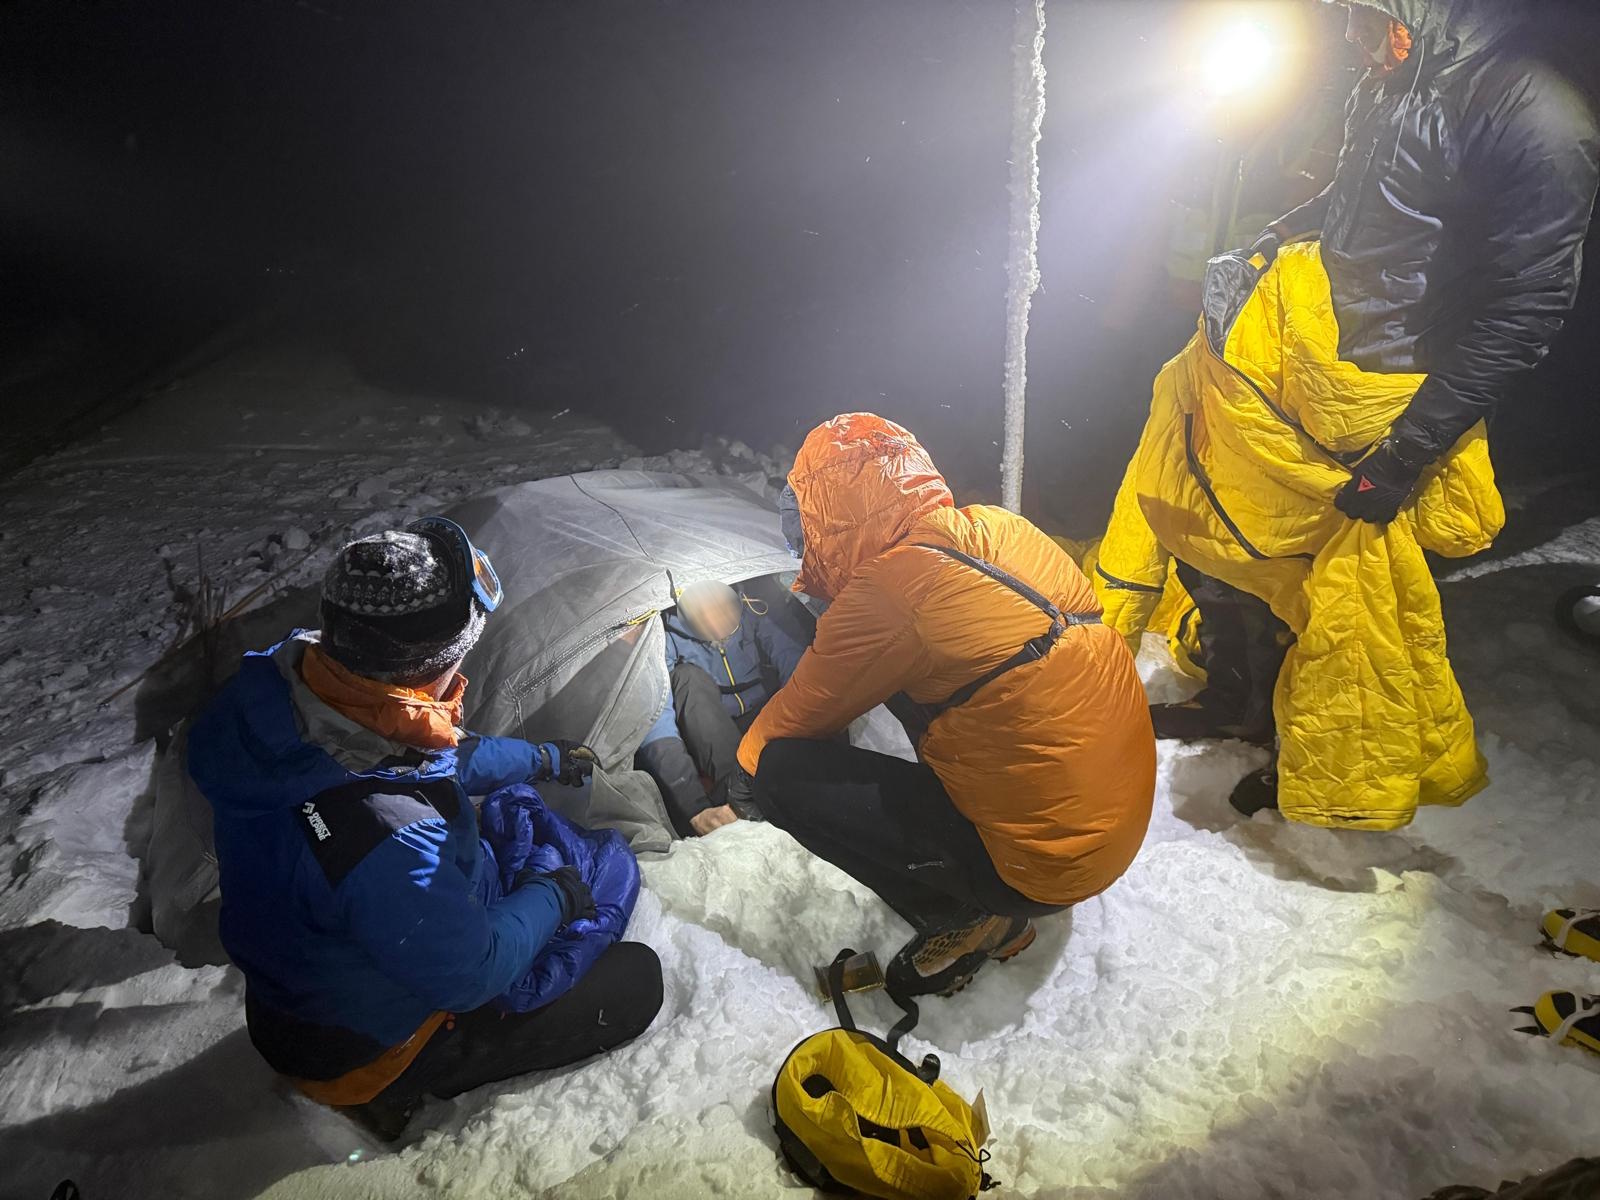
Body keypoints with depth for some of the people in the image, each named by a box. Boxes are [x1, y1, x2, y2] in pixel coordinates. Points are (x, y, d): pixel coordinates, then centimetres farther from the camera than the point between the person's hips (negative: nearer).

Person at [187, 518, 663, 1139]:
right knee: (635, 977, 0)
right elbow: (470, 975, -28)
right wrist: (550, 898, -10)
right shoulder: (385, 837, -46)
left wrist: (541, 757, 12)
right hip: (363, 1049, -7)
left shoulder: (284, 678, -19)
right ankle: (400, 1088, 6)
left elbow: (449, 756, 0)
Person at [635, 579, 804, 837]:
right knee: (688, 678, -31)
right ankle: (742, 799, -41)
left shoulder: (751, 612, -8)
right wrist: (697, 810, -42)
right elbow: (656, 724, -30)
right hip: (710, 746, -2)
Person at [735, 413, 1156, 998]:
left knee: (785, 774, -7)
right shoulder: (999, 529, 1)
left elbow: (802, 715, -5)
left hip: (1041, 860, -8)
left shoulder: (890, 589, -20)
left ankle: (970, 917, 2)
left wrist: (745, 763, 16)